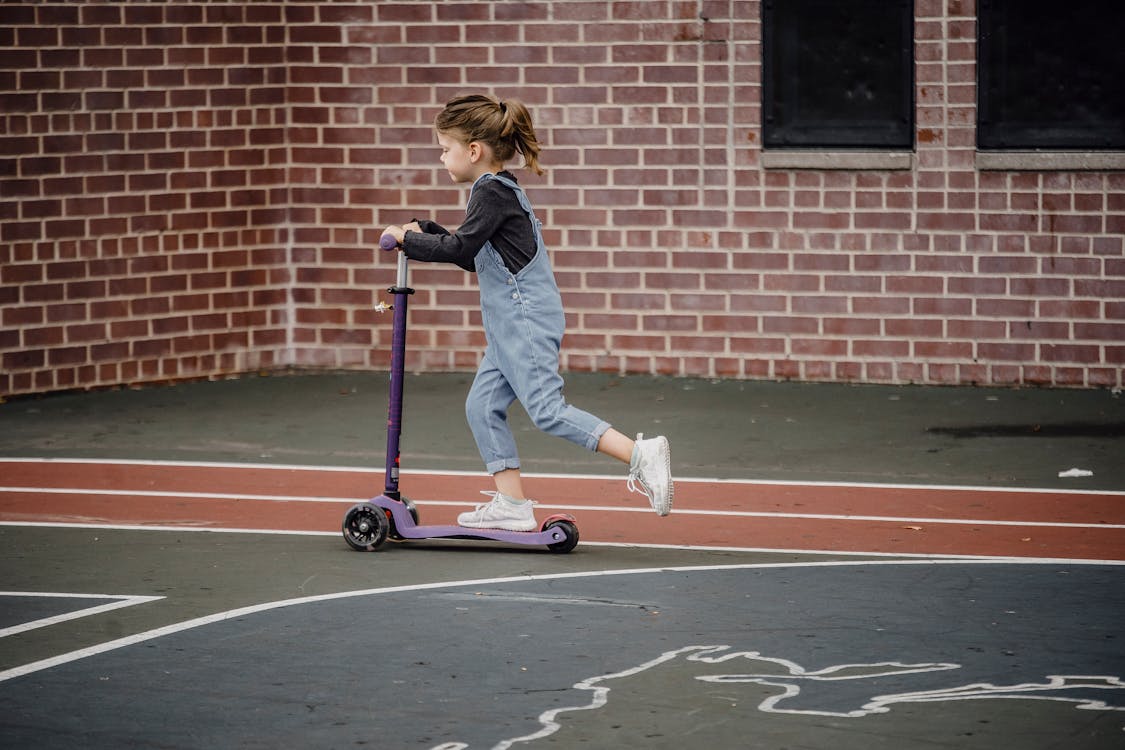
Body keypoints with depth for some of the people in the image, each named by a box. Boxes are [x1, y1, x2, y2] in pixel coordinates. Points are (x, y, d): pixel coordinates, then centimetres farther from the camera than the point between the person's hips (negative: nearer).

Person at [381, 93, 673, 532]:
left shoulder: (493, 192, -13)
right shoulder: (500, 191, 18)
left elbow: (460, 248, -23)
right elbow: (474, 258, 25)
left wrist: (407, 240, -12)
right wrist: (425, 233, 18)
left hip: (527, 321, -10)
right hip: (510, 327, 10)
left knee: (547, 411, -16)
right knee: (483, 407, 8)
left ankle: (640, 455, -20)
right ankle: (511, 504, 9)